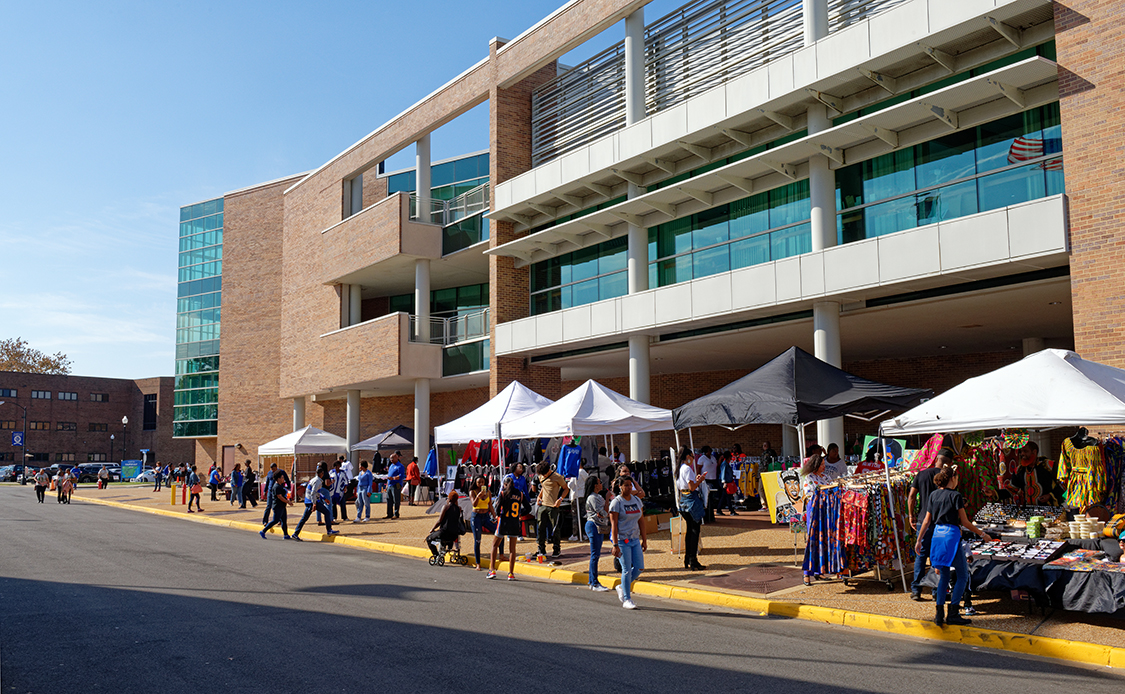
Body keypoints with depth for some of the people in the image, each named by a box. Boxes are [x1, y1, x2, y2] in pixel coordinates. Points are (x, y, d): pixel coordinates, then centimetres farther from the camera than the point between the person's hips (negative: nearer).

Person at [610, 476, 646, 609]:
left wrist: (644, 539, 11)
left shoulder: (637, 500, 9)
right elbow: (613, 524, -12)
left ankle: (622, 587, 25)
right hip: (622, 540, -6)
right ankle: (626, 599, 8)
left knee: (639, 568, 2)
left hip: (635, 539, 6)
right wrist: (615, 545, -16)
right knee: (627, 569, -4)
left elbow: (640, 521, 14)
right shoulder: (616, 502, -9)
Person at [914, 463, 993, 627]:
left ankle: (939, 613, 8)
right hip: (951, 535, -6)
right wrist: (982, 534, 6)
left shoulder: (933, 495, 10)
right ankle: (952, 613, -1)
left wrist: (919, 540, 19)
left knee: (943, 575, 14)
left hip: (937, 535, 7)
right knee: (963, 576, 3)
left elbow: (927, 521, 13)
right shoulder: (955, 495, -8)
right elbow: (965, 522, -5)